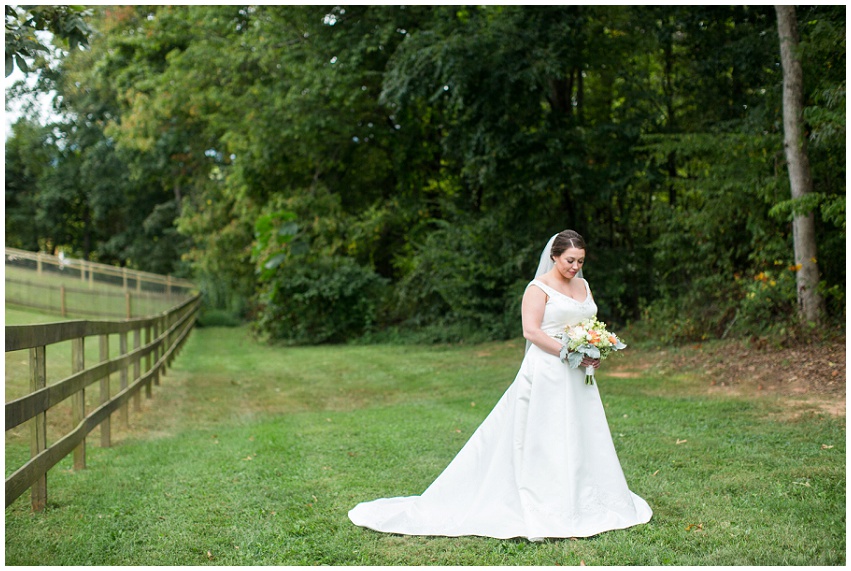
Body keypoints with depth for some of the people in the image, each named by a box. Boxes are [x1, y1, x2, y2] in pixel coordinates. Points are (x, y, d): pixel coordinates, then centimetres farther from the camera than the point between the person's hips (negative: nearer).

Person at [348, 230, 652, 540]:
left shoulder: (583, 286, 15)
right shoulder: (539, 288, -7)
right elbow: (531, 330, -16)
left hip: (578, 375, 7)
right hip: (547, 375, -7)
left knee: (582, 439, 10)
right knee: (540, 440, -5)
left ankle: (581, 505, 21)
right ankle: (539, 514, 1)